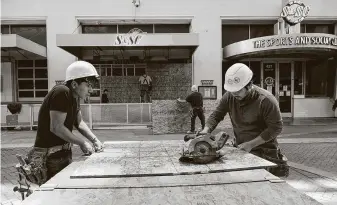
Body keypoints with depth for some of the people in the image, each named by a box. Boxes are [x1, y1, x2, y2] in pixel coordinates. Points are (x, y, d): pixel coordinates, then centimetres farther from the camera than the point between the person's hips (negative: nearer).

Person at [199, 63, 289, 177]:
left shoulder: (266, 100, -19)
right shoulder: (229, 96, -5)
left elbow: (276, 127, -16)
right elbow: (216, 115, 3)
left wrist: (251, 144, -19)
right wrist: (206, 130, -17)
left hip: (264, 151, -4)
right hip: (239, 149, 5)